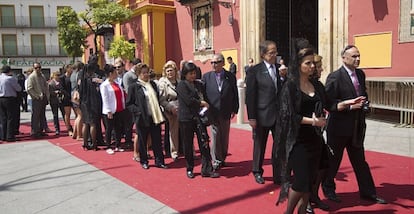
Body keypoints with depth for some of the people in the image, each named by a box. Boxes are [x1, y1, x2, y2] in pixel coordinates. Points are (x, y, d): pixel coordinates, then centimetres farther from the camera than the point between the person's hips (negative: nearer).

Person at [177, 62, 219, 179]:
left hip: (199, 117, 4)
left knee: (204, 143, -1)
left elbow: (204, 98, 14)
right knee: (188, 145, 6)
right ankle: (189, 169, 21)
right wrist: (201, 103, -5)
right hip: (186, 118, -4)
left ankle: (206, 169, 5)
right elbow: (188, 100, -14)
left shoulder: (199, 84, 13)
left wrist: (204, 104, -7)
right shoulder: (181, 85, -3)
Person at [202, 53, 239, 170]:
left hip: (226, 113, 2)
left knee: (225, 137, 12)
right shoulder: (206, 76, 0)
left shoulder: (230, 76, 1)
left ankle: (222, 159, 27)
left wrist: (234, 109, 2)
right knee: (215, 136, -1)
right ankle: (216, 161, 9)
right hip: (212, 112, -1)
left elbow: (235, 94, 4)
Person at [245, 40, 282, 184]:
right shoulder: (255, 71, -6)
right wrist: (251, 117, -9)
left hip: (280, 114, 3)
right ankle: (257, 172, 29)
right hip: (262, 114, -3)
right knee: (259, 145, 11)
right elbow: (250, 95, -7)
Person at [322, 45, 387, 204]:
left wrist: (364, 104, 1)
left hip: (357, 127, 7)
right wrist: (349, 105, -25)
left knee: (360, 161, 16)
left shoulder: (360, 74, 8)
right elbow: (329, 104, -18)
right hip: (339, 127, -6)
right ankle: (328, 189, 29)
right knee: (334, 160, 10)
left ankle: (367, 192, 28)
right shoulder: (334, 77, -15)